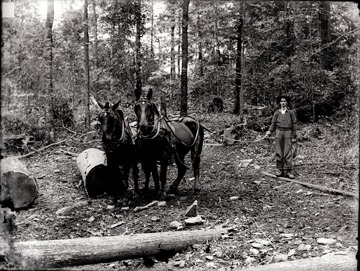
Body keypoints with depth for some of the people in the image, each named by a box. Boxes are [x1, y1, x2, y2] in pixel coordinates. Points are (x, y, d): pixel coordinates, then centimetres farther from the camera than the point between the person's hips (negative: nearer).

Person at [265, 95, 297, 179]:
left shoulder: (291, 112, 6)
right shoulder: (277, 113, 11)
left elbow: (294, 124, 4)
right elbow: (273, 124, 10)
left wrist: (294, 137, -1)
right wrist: (269, 131, -8)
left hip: (288, 133, -2)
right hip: (278, 132, 2)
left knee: (288, 153, -7)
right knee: (279, 152, 0)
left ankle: (288, 171, -6)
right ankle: (280, 170, 5)